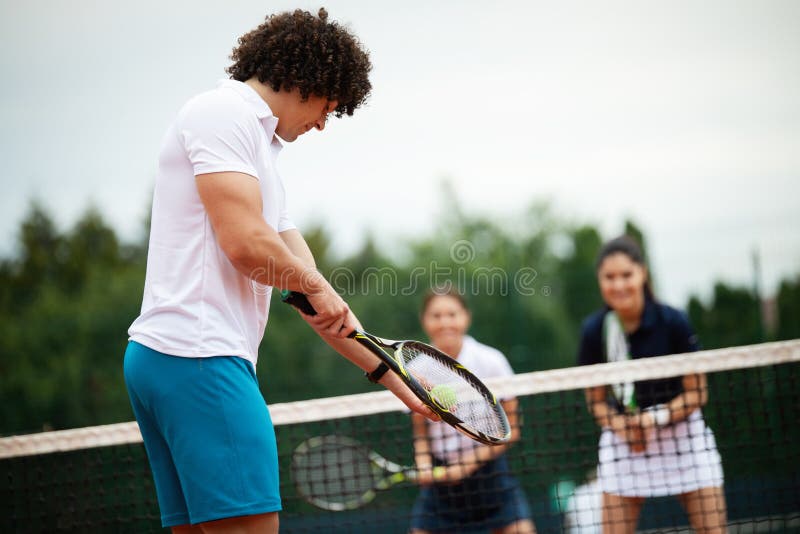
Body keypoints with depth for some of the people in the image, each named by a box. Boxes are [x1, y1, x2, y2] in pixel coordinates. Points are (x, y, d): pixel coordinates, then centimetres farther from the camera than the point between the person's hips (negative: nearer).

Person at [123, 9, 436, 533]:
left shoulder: (261, 152, 26)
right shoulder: (224, 111, -3)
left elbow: (318, 301, 25)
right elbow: (244, 242, -17)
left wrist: (396, 380, 23)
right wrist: (316, 286, 2)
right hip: (198, 355, -10)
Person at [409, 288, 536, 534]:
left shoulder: (490, 361, -8)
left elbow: (510, 431, -5)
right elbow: (421, 434, 5)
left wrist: (470, 462, -15)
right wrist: (424, 467, -15)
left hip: (488, 470, -2)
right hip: (440, 476, 2)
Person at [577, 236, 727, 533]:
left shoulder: (672, 322, -14)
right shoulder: (595, 330, -8)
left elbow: (697, 393, -7)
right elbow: (597, 400, 1)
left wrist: (659, 417, -23)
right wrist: (620, 425, -18)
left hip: (682, 435, -1)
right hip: (623, 442, 1)